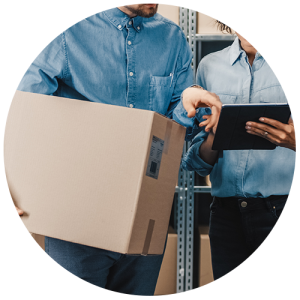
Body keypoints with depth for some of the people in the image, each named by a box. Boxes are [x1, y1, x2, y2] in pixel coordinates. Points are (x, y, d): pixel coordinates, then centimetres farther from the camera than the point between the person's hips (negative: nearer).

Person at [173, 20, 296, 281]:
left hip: (284, 208, -3)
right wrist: (214, 137, -9)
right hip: (227, 211, 4)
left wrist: (295, 141, -23)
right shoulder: (210, 66, 11)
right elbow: (198, 162, 13)